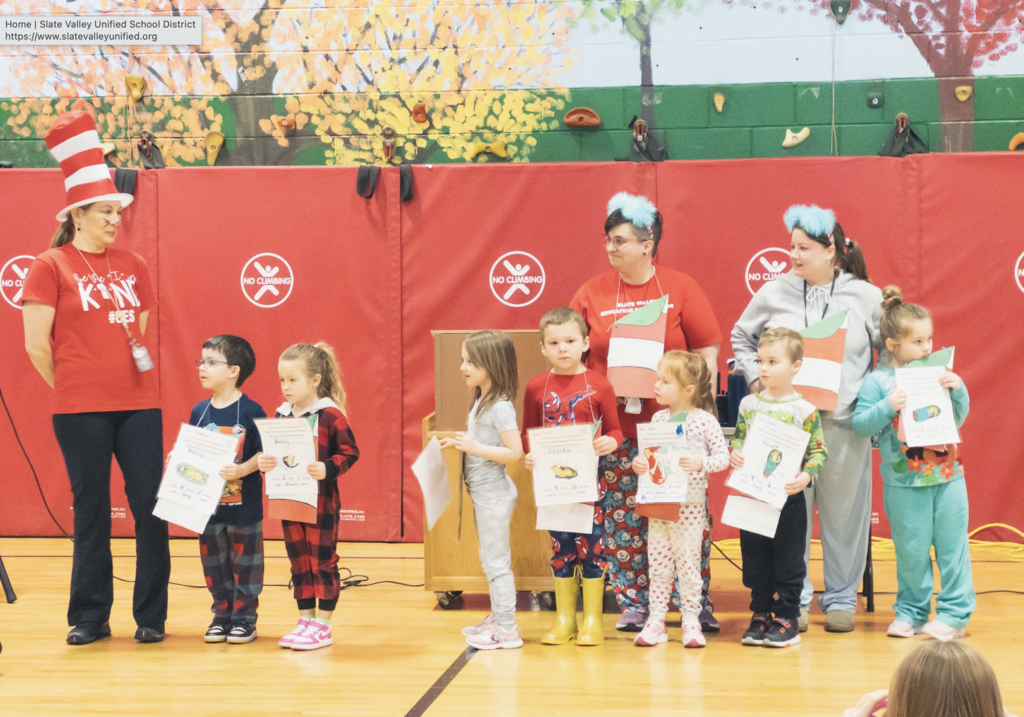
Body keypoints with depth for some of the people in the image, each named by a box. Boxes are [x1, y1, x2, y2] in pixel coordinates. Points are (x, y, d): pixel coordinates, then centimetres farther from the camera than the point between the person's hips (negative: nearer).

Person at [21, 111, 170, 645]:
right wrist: (72, 386, 4)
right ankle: (90, 618, 17)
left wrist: (128, 367, 12)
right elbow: (36, 344, -5)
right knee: (92, 512, 4)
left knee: (151, 506, 1)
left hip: (138, 403, 4)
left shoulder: (132, 265, 11)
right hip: (80, 411, -4)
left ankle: (151, 616, 12)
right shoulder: (50, 267, -3)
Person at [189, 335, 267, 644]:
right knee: (213, 563, 12)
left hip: (243, 503, -5)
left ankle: (245, 618, 15)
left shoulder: (250, 411, -11)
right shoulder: (199, 411, 5)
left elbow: (263, 453, -12)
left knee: (244, 562, 4)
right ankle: (222, 615, 24)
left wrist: (242, 470, -26)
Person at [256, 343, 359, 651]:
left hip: (322, 501, -6)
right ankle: (306, 620, 24)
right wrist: (263, 462, -8)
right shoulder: (281, 415, 6)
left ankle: (323, 626, 9)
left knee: (322, 561, 1)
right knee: (298, 562, 13)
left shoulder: (330, 415, -12)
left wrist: (328, 469, -26)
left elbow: (349, 452, -12)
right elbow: (271, 451, 13)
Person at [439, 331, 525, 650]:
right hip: (483, 493, 10)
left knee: (496, 560, -3)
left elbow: (514, 451, -26)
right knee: (490, 560, 18)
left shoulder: (501, 407, -20)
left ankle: (507, 629, 4)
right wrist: (460, 443, 7)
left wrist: (475, 447, -26)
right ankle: (497, 617, 28)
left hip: (494, 495, -10)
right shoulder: (481, 402, 9)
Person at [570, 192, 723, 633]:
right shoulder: (592, 293, 6)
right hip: (615, 429, 2)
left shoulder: (680, 289, 1)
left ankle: (697, 603, 13)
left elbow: (707, 353, 2)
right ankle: (632, 604, 15)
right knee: (623, 517, 4)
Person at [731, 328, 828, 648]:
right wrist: (735, 454, -8)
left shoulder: (805, 410, -7)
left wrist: (806, 476, -21)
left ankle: (786, 619, 15)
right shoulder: (748, 404, 5)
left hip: (788, 497, -4)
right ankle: (760, 614, 23)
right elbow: (739, 438, 14)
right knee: (755, 559, 11)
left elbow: (819, 452, -5)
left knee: (788, 561, 5)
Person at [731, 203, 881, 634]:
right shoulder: (774, 294, 7)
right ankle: (793, 599, 15)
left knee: (843, 511, 4)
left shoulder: (866, 296, 4)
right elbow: (741, 336, 20)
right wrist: (756, 378, 6)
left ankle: (841, 598, 19)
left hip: (844, 421, -1)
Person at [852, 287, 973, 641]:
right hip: (904, 482, -3)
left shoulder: (937, 371, 5)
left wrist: (958, 390, -8)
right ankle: (911, 612, 22)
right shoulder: (878, 381, -5)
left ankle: (954, 613, 16)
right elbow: (860, 424, -9)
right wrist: (887, 407, -24)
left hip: (947, 475, 3)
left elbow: (959, 417, 10)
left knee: (952, 544, 5)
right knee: (912, 549, 6)